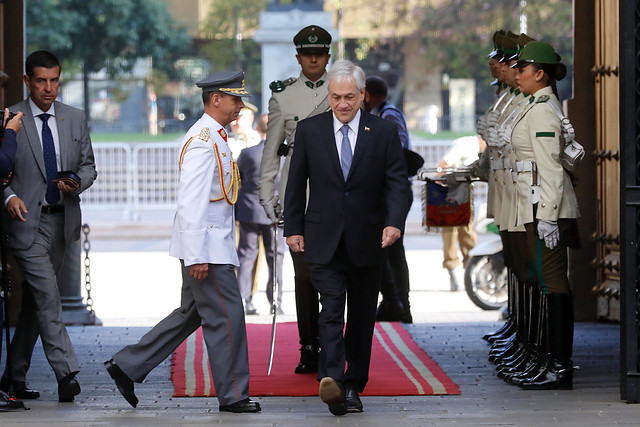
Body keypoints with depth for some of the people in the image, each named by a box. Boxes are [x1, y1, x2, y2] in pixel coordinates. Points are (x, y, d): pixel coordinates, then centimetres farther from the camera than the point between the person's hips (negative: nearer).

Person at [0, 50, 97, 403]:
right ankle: (66, 374, -18)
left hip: (61, 221, 5)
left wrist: (77, 183, -7)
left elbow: (88, 165, 15)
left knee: (35, 301, 11)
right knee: (47, 296, -14)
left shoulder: (75, 119, 10)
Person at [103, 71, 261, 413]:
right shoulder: (202, 142, -17)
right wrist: (197, 256, -25)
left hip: (214, 243, 11)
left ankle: (127, 366, 17)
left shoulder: (213, 138, 16)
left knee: (190, 314, 14)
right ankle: (233, 395, 4)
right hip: (206, 247, -11)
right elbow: (190, 202, -23)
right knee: (226, 316, -4)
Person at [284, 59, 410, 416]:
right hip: (324, 240, -1)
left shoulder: (385, 132, 1)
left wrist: (395, 222, -20)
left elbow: (398, 182, -4)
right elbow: (296, 184, 9)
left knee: (362, 317, 8)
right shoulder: (309, 131, 3)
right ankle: (332, 382, -28)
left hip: (367, 240, 1)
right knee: (332, 309, -15)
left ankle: (353, 386, 18)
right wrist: (294, 228, 4)